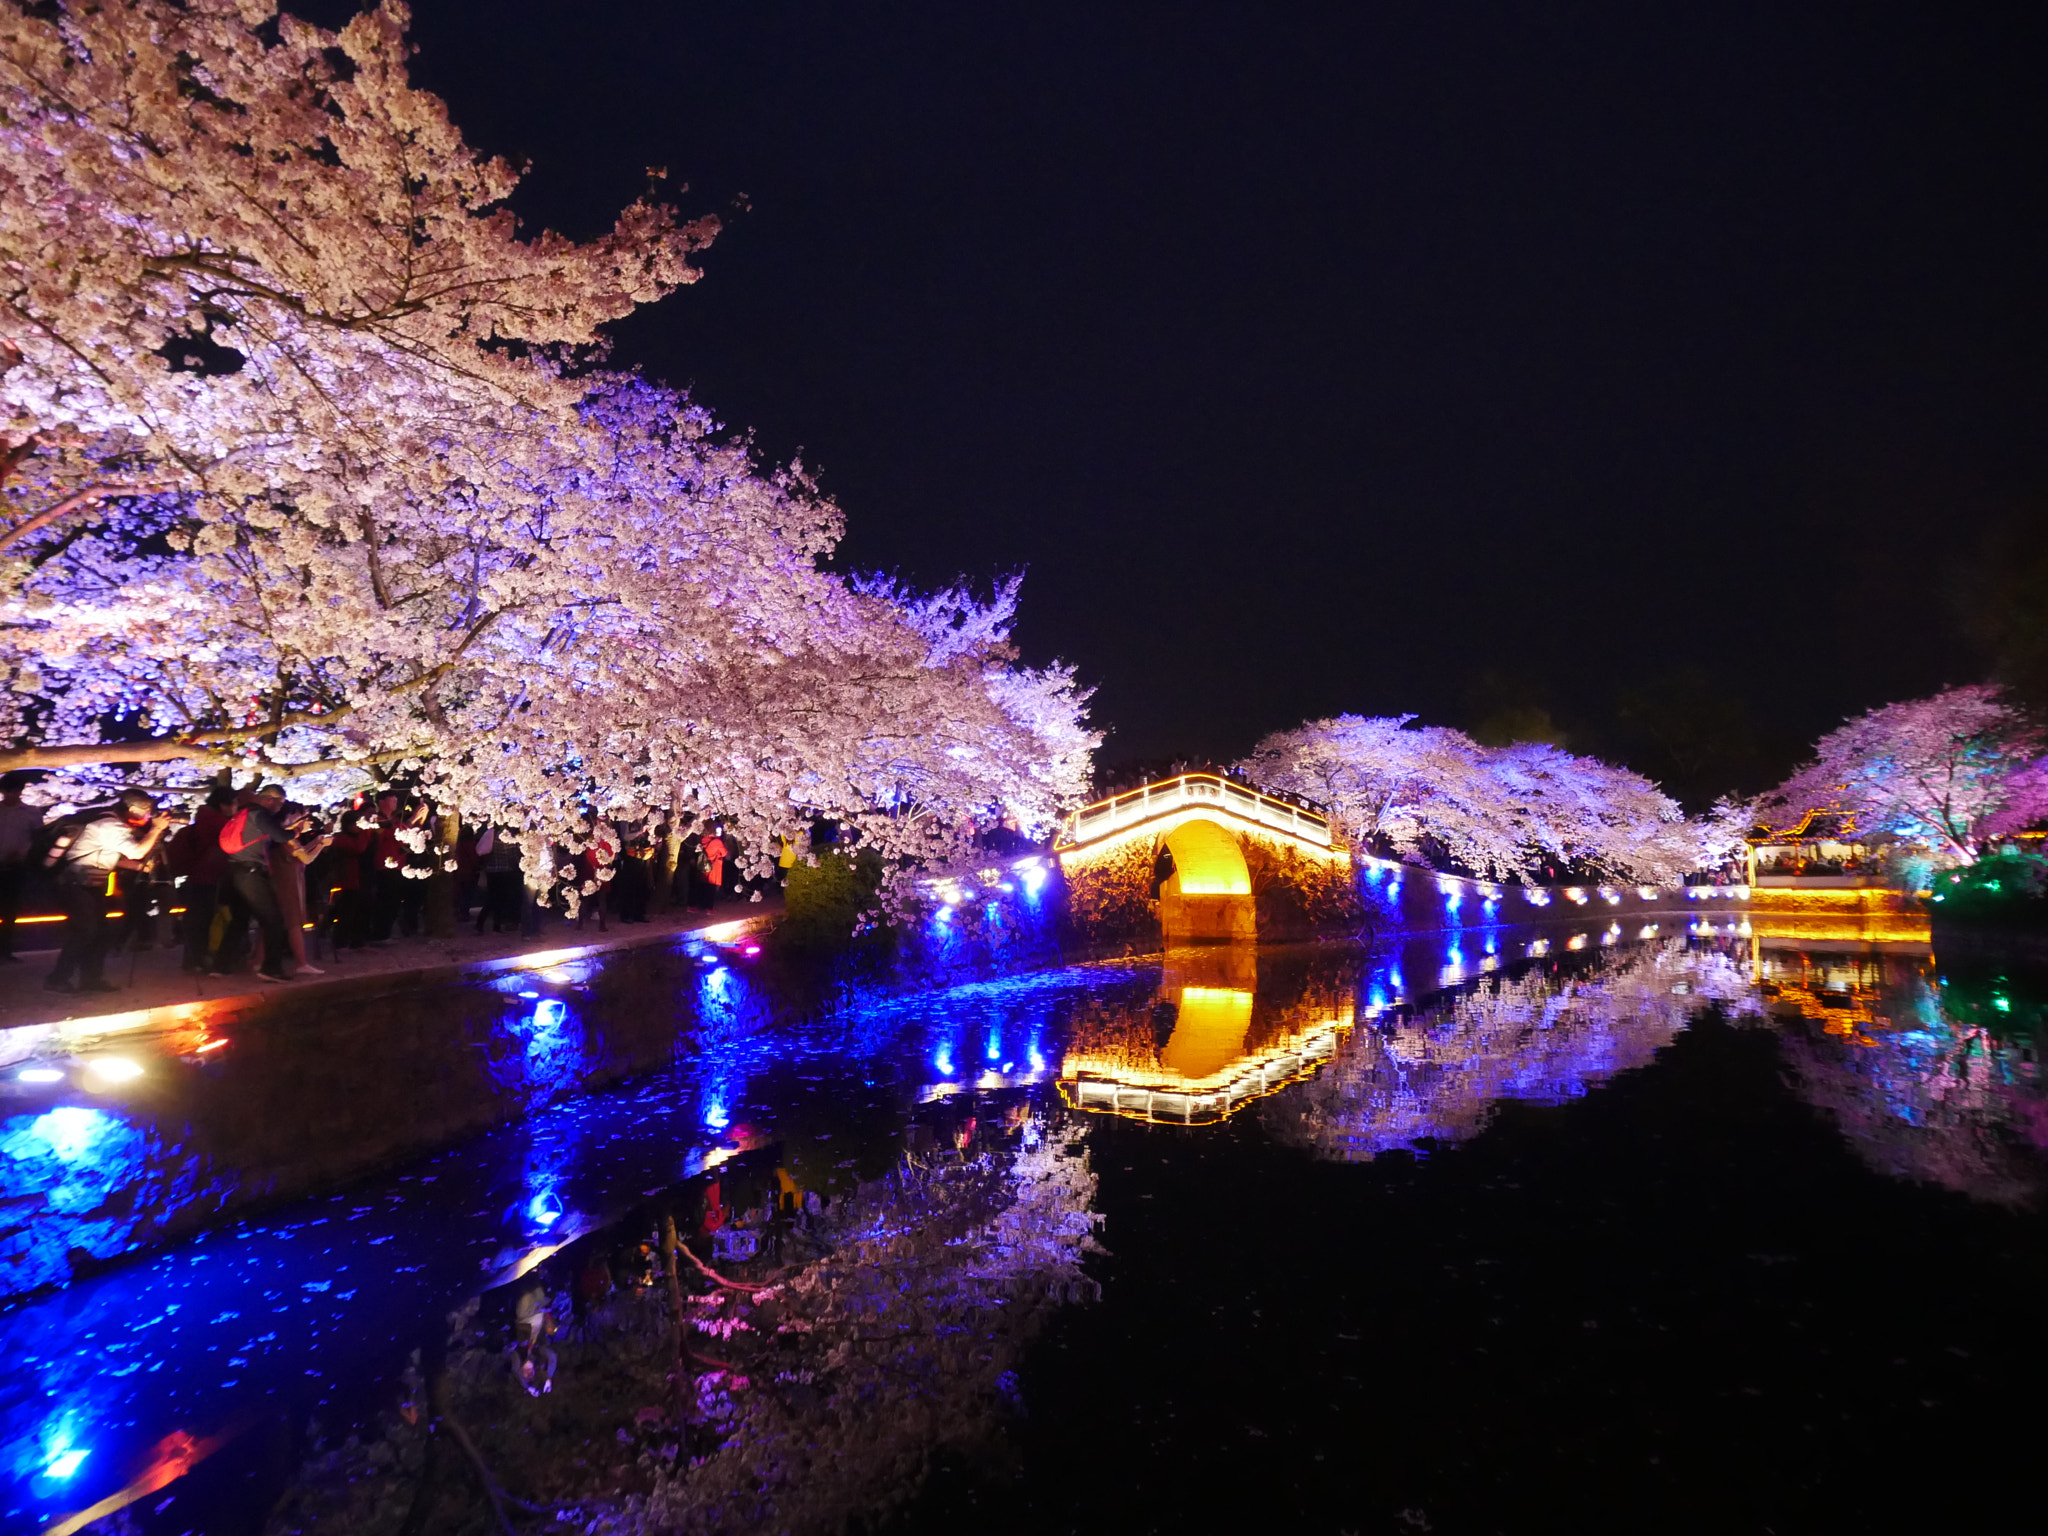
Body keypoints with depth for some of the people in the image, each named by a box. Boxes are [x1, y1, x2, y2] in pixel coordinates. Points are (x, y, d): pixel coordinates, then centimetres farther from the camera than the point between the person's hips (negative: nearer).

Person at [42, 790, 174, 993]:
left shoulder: (116, 825, 9)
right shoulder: (109, 825, -21)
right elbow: (137, 852, -28)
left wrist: (140, 866, 3)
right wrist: (156, 829, -20)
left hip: (92, 885, 10)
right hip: (76, 884, -10)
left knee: (98, 930, 9)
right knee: (84, 931, -12)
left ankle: (91, 977, 16)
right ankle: (58, 979, -4)